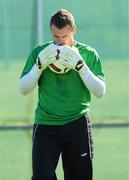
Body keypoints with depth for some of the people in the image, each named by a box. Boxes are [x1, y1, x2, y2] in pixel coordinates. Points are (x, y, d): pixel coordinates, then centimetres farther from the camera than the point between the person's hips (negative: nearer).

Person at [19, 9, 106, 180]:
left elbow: (100, 91, -4)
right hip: (45, 125, 0)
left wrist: (80, 66, -15)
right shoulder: (39, 53, 5)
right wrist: (40, 65, -12)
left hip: (77, 125, 0)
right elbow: (23, 89, 2)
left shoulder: (88, 53, 3)